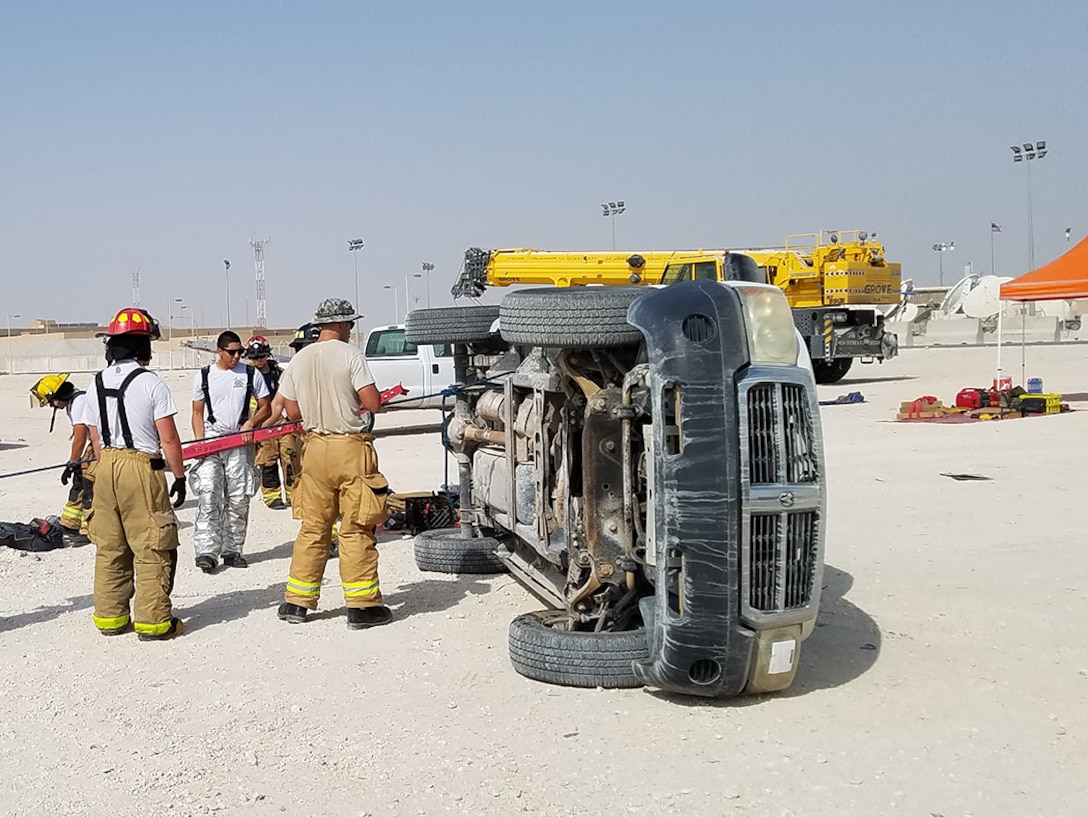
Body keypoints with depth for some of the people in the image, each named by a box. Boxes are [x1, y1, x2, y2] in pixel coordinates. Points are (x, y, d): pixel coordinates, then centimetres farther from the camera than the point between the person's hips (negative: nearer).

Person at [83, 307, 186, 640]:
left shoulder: (96, 385, 7)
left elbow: (96, 440, 12)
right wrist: (180, 476, -1)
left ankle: (109, 616, 21)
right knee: (152, 548, 1)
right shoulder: (151, 383, -11)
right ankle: (152, 620, 4)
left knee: (109, 546, 14)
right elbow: (169, 440, -11)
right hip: (142, 467, -6)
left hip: (106, 467, 6)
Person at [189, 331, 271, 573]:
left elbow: (265, 408, 10)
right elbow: (198, 413, 11)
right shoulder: (204, 376, 8)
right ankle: (207, 551, -15)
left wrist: (251, 423, -9)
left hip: (240, 442, 1)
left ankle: (232, 551, 13)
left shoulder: (250, 374, 7)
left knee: (238, 499, 3)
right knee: (209, 496, -12)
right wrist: (200, 441, -4)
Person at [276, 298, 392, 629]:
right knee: (356, 529, 1)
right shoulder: (350, 355, -9)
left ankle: (296, 602, 18)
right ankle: (361, 606, 5)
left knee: (312, 527, 13)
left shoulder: (298, 360, 6)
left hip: (315, 447, 5)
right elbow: (374, 404, -13)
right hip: (350, 447, -5)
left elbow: (292, 412, 8)